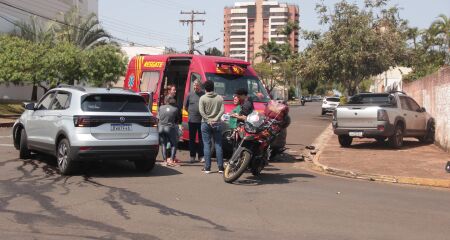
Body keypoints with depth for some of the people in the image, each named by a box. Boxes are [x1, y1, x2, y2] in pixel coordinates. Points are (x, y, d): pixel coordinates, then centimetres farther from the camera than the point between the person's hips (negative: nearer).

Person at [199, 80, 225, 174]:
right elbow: (222, 111, -5)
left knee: (207, 145, 1)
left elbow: (201, 111, -11)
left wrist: (208, 120, -9)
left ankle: (207, 168, -1)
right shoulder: (219, 98, 4)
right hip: (217, 124, 2)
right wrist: (216, 119, -8)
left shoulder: (203, 98, -3)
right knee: (218, 145, 5)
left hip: (206, 124, -2)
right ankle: (220, 167, 3)